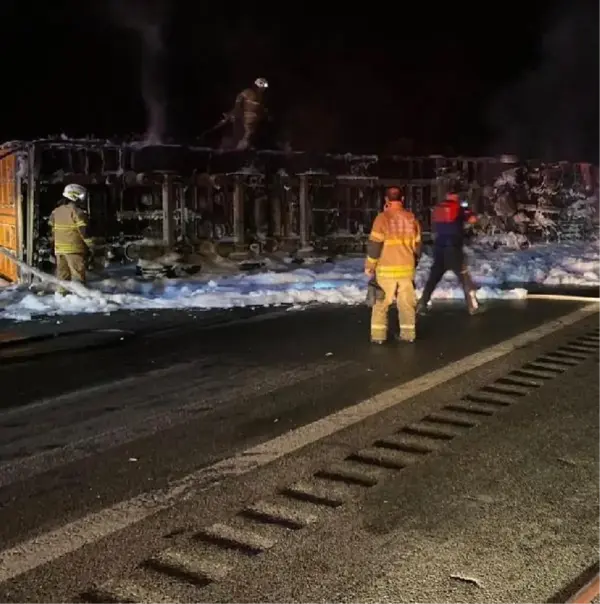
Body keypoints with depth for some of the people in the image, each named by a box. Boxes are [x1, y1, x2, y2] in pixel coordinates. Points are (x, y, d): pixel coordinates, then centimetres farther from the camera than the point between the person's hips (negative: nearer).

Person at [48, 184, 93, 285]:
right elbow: (83, 230, -15)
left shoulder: (56, 211, 13)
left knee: (62, 273, 13)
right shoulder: (77, 211, -12)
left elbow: (53, 229, 17)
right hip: (74, 248, -8)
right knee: (78, 272, -6)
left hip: (59, 248, 8)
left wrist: (56, 242, 25)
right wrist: (90, 244, -10)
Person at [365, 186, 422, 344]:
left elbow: (374, 244, -11)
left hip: (386, 269, -3)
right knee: (406, 302, 11)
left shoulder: (382, 218, -10)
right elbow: (417, 245, 11)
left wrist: (369, 266, -1)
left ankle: (378, 335, 5)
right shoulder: (411, 218, 4)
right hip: (406, 268, 4)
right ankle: (408, 334, 13)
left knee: (381, 303, 6)